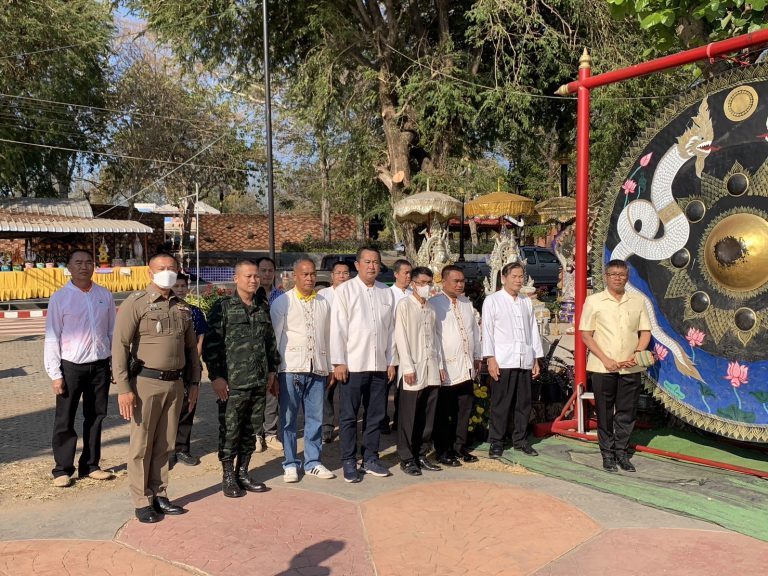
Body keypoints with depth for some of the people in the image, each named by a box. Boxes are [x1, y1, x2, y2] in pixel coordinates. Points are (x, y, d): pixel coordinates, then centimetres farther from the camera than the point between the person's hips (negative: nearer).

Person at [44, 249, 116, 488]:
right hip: (71, 367, -3)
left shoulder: (105, 296, 4)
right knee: (64, 421, 4)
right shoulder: (60, 298, -4)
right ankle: (62, 469, 18)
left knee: (95, 417, 12)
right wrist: (55, 374, -8)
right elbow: (52, 337, -4)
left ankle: (90, 465, 26)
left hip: (100, 365, 3)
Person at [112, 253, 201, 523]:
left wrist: (194, 383, 14)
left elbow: (191, 346, 17)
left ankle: (159, 496, 24)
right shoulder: (136, 303, -6)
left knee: (165, 445, 12)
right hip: (146, 382, -5)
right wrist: (123, 388, -16)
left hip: (175, 384, 5)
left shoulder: (182, 307, 12)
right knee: (142, 445, 3)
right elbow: (120, 346, -11)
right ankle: (143, 502, 15)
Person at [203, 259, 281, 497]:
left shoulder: (263, 307, 11)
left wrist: (271, 371, 15)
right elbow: (210, 344, -8)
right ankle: (228, 477, 17)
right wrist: (216, 376, -11)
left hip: (259, 382, 5)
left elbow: (271, 341, 18)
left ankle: (242, 473, 25)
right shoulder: (223, 307, -5)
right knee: (230, 431, 2)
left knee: (251, 431, 11)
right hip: (232, 383, -5)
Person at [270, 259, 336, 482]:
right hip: (291, 368, -3)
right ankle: (290, 464, 16)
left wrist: (329, 368, 13)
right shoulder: (282, 302, 1)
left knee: (316, 418, 8)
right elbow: (274, 337, 1)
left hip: (317, 369, 3)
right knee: (288, 419, 4)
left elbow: (328, 336, 14)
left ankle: (312, 462, 20)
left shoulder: (324, 303, 11)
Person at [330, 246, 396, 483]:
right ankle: (349, 462, 14)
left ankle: (370, 458, 24)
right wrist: (338, 362, -9)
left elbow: (391, 329, 11)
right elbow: (338, 328, -5)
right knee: (349, 415, 3)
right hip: (353, 364, -4)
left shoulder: (387, 293, 9)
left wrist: (391, 361, 9)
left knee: (375, 414, 12)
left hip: (379, 365, 4)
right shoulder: (345, 290, -2)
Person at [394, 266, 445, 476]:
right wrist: (408, 367, -14)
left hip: (432, 371, 6)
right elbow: (401, 338, -9)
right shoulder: (405, 305, -4)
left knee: (427, 417, 9)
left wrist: (440, 365, 12)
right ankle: (406, 459, 10)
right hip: (413, 370, -6)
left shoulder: (431, 309, 15)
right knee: (409, 418, 0)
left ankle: (421, 455, 20)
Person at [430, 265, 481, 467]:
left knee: (464, 411, 12)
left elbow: (475, 330, 21)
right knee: (443, 414, 2)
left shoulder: (467, 303, 16)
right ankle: (443, 452, 13)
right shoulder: (434, 304, -7)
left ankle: (460, 448, 24)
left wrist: (477, 357, 18)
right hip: (446, 369, -6)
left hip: (466, 368, 7)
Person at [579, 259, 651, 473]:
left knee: (627, 413, 8)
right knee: (605, 413, 5)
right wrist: (605, 359, -10)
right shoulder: (594, 301, -1)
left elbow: (645, 332, 11)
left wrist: (636, 355, -5)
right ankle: (607, 454, 18)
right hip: (602, 367, -2)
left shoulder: (638, 301, 8)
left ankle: (621, 452, 23)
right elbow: (585, 335, -2)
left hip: (631, 367, 3)